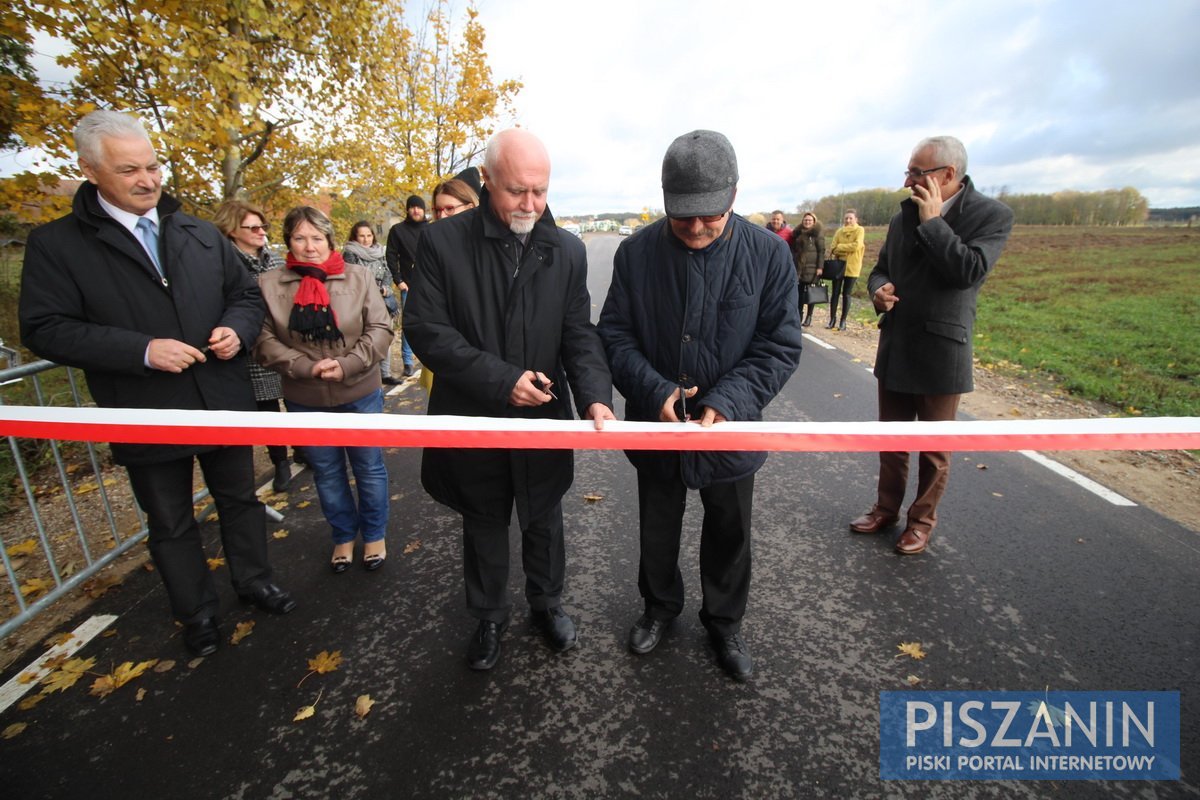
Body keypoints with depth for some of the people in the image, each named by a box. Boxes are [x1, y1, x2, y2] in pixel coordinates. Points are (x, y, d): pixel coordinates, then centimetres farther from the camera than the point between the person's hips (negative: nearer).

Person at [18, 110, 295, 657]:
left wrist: (237, 329, -11)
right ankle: (197, 613, 34)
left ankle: (253, 581, 40)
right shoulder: (56, 244, -6)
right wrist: (143, 350, -23)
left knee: (240, 499, 18)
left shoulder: (202, 235, 6)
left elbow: (246, 295, 11)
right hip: (147, 417, -3)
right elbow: (45, 330, -11)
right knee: (171, 525, 14)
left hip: (224, 404, 3)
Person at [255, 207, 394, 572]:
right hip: (305, 399, 2)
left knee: (369, 467, 12)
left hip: (360, 394, -1)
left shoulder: (358, 277, -5)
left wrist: (347, 365, -19)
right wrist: (306, 367, -18)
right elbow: (265, 341, -4)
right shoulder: (271, 284, -3)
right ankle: (343, 536, 38)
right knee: (326, 473, 17)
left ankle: (374, 535, 33)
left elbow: (380, 329, -8)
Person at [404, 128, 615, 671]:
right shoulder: (443, 242, -10)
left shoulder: (567, 250, -3)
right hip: (472, 420, -1)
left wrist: (594, 396, -21)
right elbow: (425, 328, -14)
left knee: (543, 522, 20)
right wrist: (500, 378, -22)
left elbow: (579, 335, -3)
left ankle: (547, 603, 47)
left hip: (543, 419, 2)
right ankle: (489, 616, 44)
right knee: (484, 526, 19)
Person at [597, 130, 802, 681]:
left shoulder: (768, 253, -11)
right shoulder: (636, 253, -9)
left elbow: (780, 347, -10)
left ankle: (724, 621, 47)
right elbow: (615, 333, -7)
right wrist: (655, 390, -23)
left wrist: (728, 401, -25)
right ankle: (660, 605, 50)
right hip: (656, 428, 1)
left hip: (731, 431, 0)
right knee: (657, 531, 21)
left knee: (729, 538, 19)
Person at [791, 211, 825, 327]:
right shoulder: (798, 233, 13)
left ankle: (809, 316, 7)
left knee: (810, 292, 0)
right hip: (799, 267, 5)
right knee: (799, 292, 5)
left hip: (812, 267, -5)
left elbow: (821, 251, -7)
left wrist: (820, 267, -14)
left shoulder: (818, 233, -2)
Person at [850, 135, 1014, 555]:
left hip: (941, 352, -5)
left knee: (933, 448, 9)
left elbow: (970, 271, -23)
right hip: (894, 348, 5)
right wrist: (879, 289, -7)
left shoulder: (992, 215, -8)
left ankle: (922, 520, 28)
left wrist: (932, 221, -18)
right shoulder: (905, 216, 7)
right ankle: (887, 508, 34)